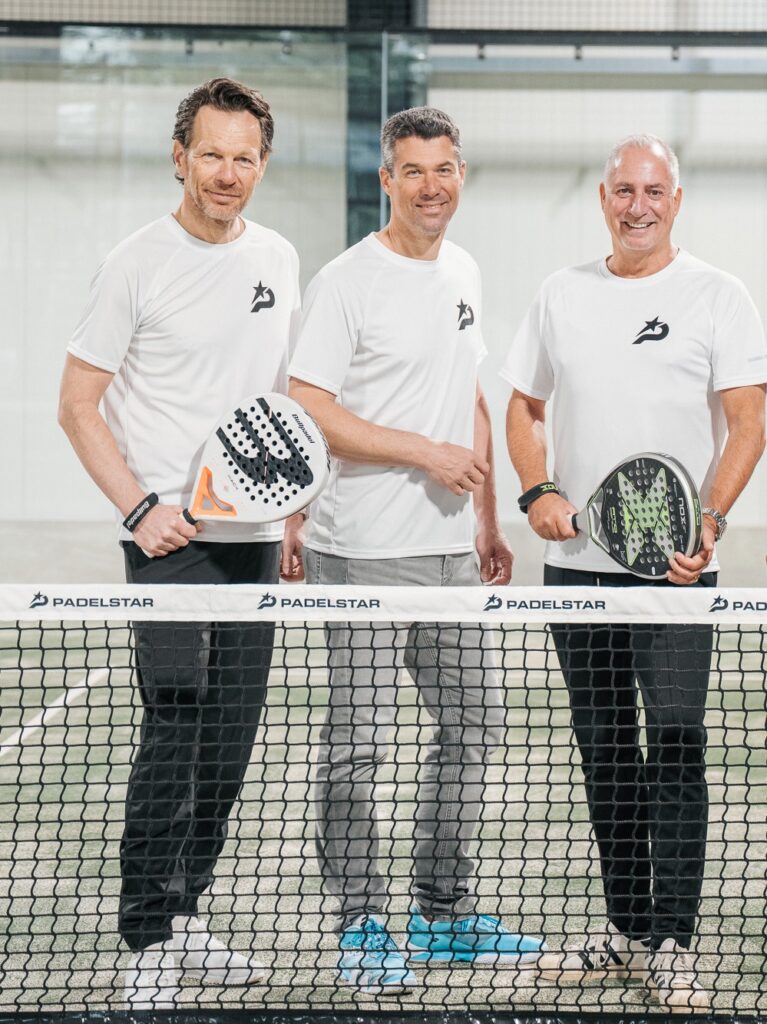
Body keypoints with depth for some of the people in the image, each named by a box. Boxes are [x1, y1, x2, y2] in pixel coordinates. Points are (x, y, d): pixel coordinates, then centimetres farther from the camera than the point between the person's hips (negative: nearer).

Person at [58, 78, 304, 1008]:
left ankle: (185, 919, 21)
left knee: (230, 744, 9)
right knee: (174, 727, -11)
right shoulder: (138, 263, -6)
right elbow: (78, 406, -5)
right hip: (170, 536, -6)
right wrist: (141, 507, -15)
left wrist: (296, 520, 15)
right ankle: (147, 942, -5)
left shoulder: (279, 260, 10)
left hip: (254, 537, 6)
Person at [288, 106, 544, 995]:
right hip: (365, 554, -7)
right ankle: (360, 929, 8)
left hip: (449, 553, 8)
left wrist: (488, 522, 18)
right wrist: (426, 451, -16)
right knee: (358, 742, -3)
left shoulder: (463, 272, 13)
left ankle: (443, 913, 25)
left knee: (472, 727, 12)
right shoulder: (347, 282, -10)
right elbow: (307, 412, -14)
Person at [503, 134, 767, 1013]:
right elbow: (523, 405, 19)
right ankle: (626, 927, 20)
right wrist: (537, 490, 1)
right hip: (575, 561, 5)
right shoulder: (562, 295, 12)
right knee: (605, 752, 10)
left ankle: (671, 942, -2)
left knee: (675, 750, -8)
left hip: (673, 569, -4)